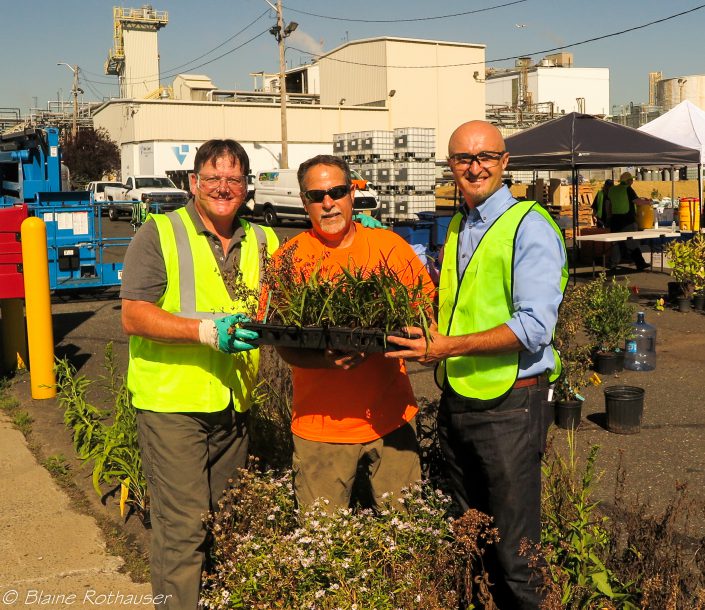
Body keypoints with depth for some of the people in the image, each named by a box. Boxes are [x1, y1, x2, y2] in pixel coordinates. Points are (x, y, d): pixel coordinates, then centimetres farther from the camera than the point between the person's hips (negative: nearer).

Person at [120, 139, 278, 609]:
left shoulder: (262, 241, 12)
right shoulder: (159, 233, -4)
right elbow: (134, 317, -12)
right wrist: (206, 331, -23)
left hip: (235, 405, 5)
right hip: (173, 400, -5)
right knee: (184, 527, -5)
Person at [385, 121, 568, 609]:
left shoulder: (530, 228, -12)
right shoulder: (455, 228, 13)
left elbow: (535, 327, -20)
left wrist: (452, 347, -23)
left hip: (508, 406, -8)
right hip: (456, 401, 8)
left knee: (514, 551, 2)